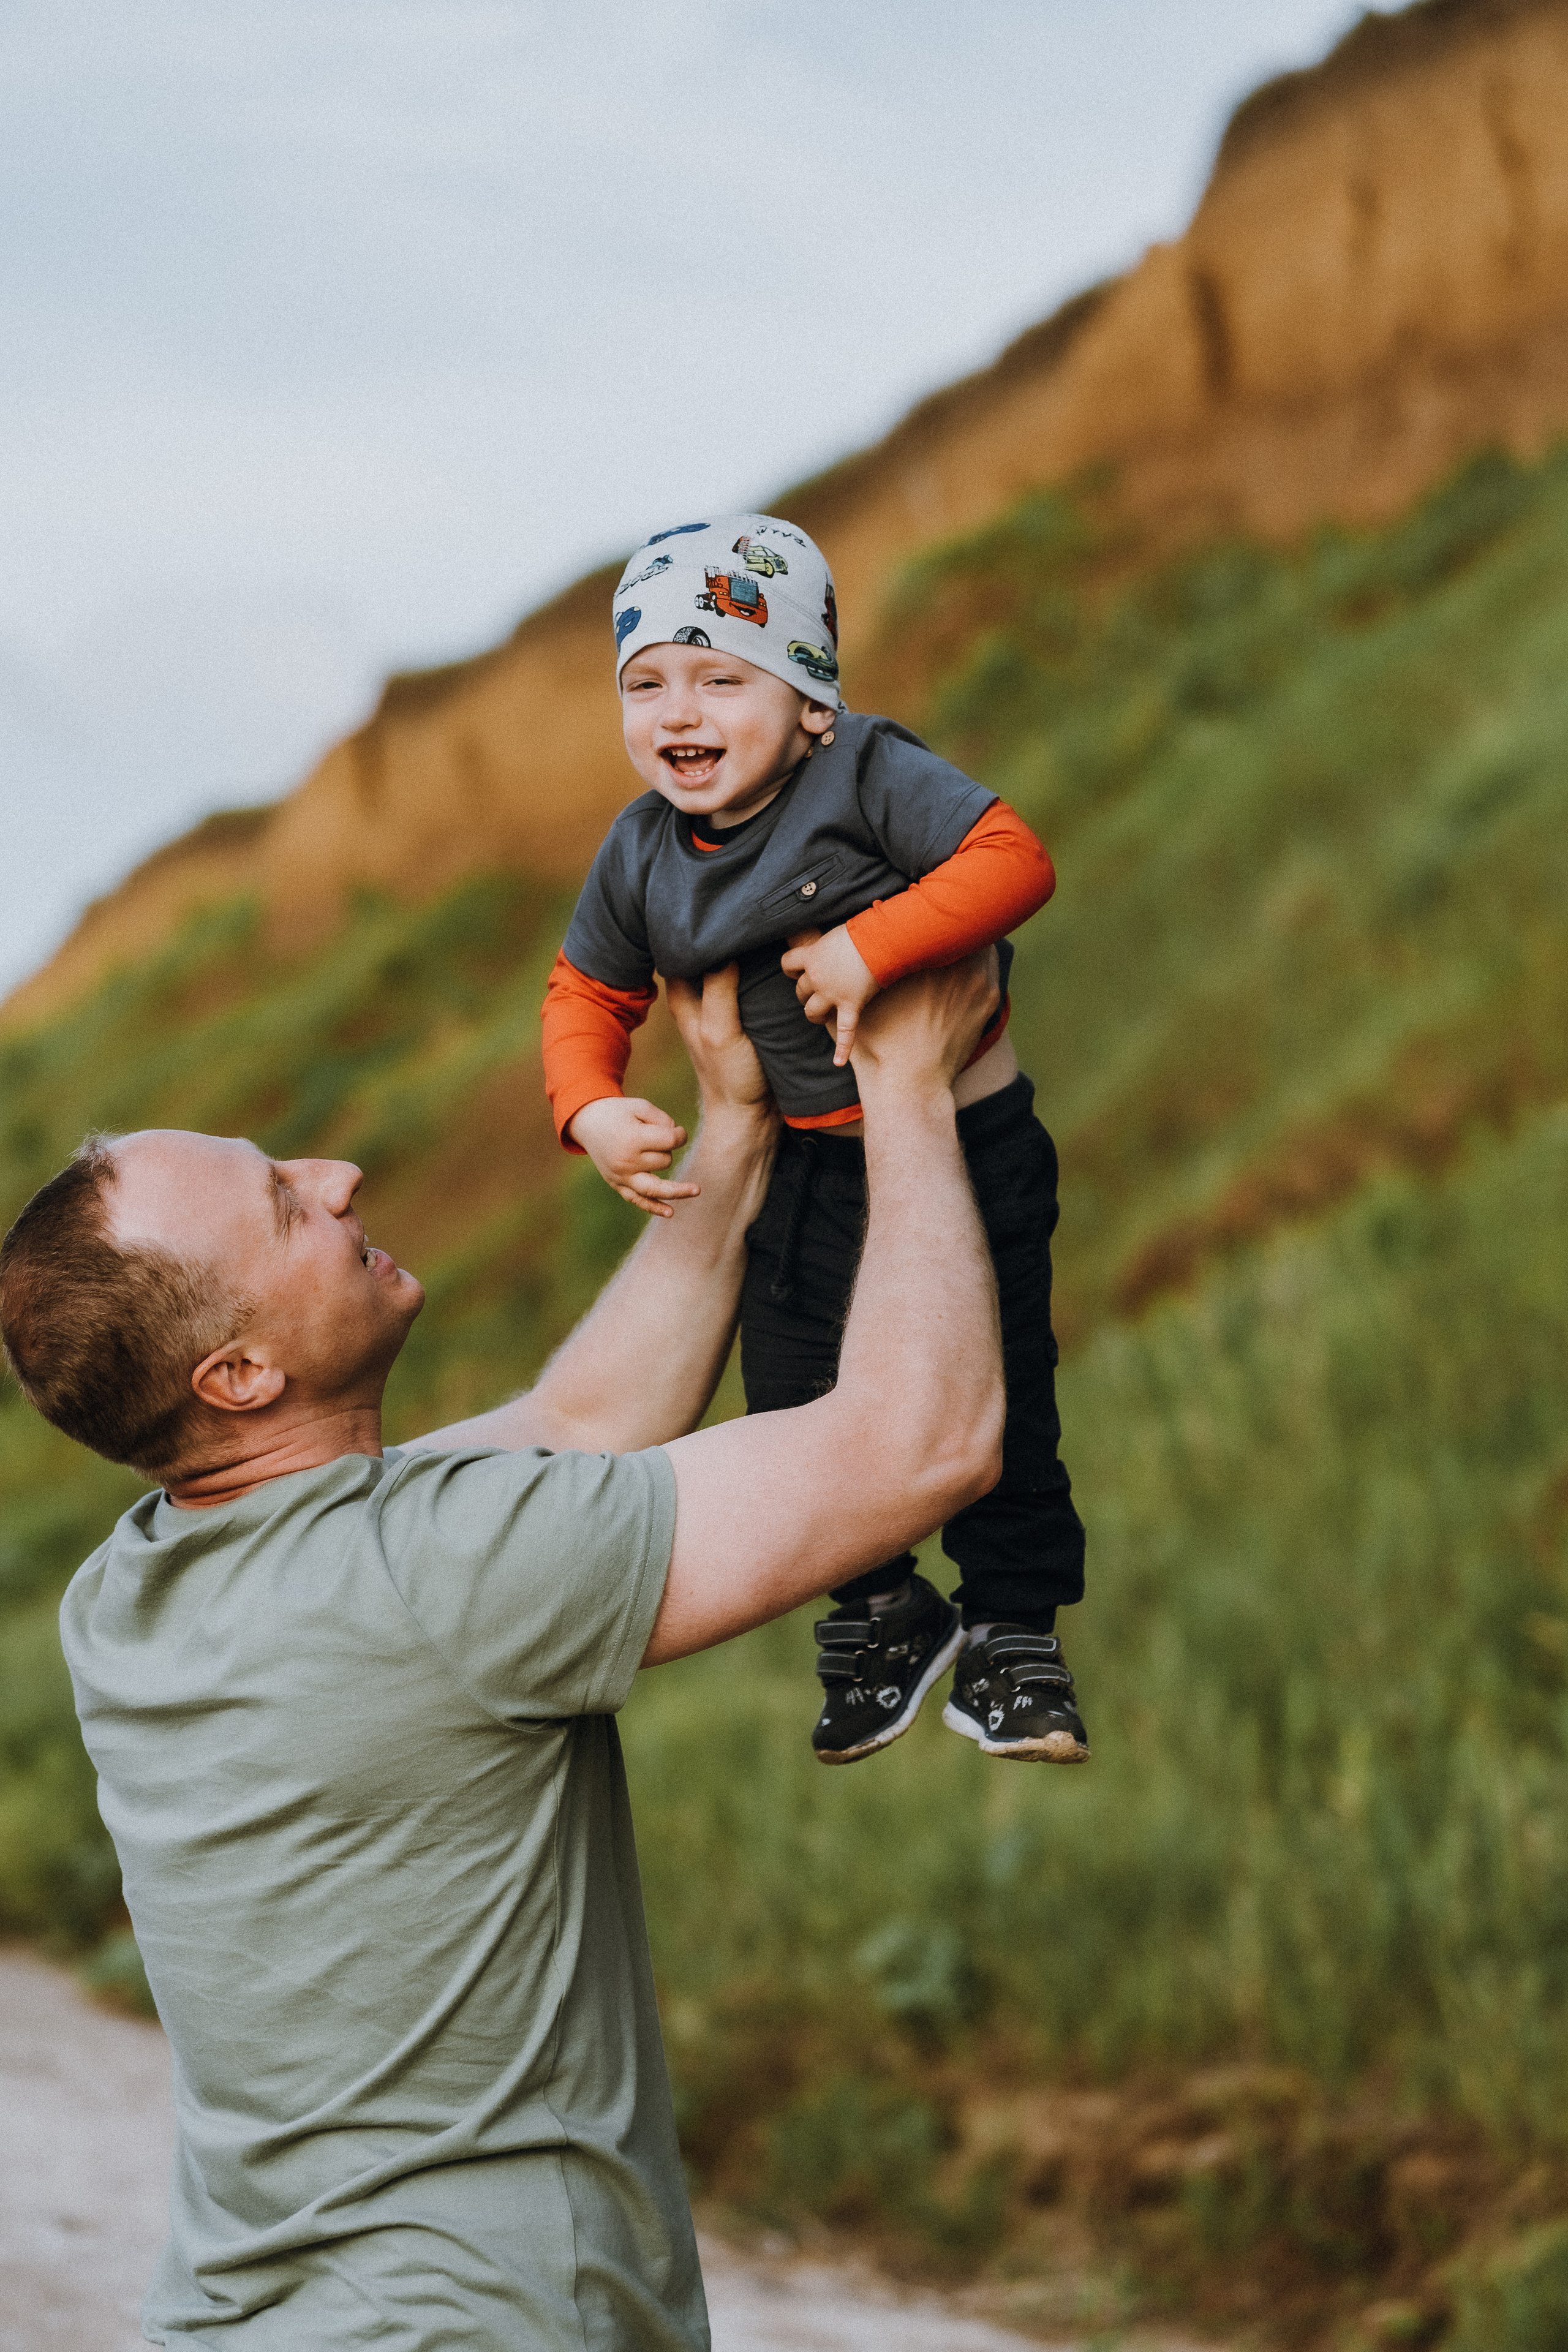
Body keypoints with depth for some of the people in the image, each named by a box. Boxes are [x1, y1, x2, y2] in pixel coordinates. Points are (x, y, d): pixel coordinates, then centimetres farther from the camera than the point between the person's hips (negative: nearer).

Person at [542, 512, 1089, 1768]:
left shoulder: (869, 776, -18)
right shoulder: (641, 854, -3)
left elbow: (1014, 861, -27)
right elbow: (587, 993, 9)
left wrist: (869, 947, -34)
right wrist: (592, 1110, -11)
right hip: (804, 1165, 4)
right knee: (798, 1405, 7)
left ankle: (1010, 1628, 23)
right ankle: (883, 1610, 34)